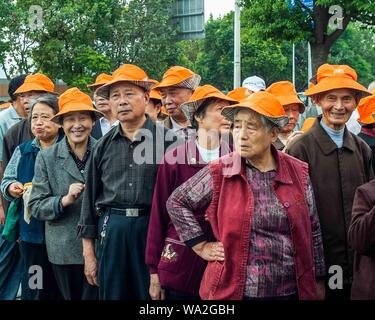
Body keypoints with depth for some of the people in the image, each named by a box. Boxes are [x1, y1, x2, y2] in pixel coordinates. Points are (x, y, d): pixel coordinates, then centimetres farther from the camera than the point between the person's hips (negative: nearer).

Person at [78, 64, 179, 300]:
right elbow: (91, 197, 12)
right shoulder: (104, 145, 8)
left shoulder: (167, 140, -3)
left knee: (152, 294, 6)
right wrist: (88, 252, 10)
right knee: (112, 293, 12)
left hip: (152, 230, -3)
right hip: (111, 231, 3)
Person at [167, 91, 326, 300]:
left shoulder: (299, 173, 1)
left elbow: (312, 231, 7)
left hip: (291, 290, 2)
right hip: (232, 290, -1)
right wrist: (202, 246, 1)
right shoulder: (219, 173, -5)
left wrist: (318, 282, 9)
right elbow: (177, 203, 6)